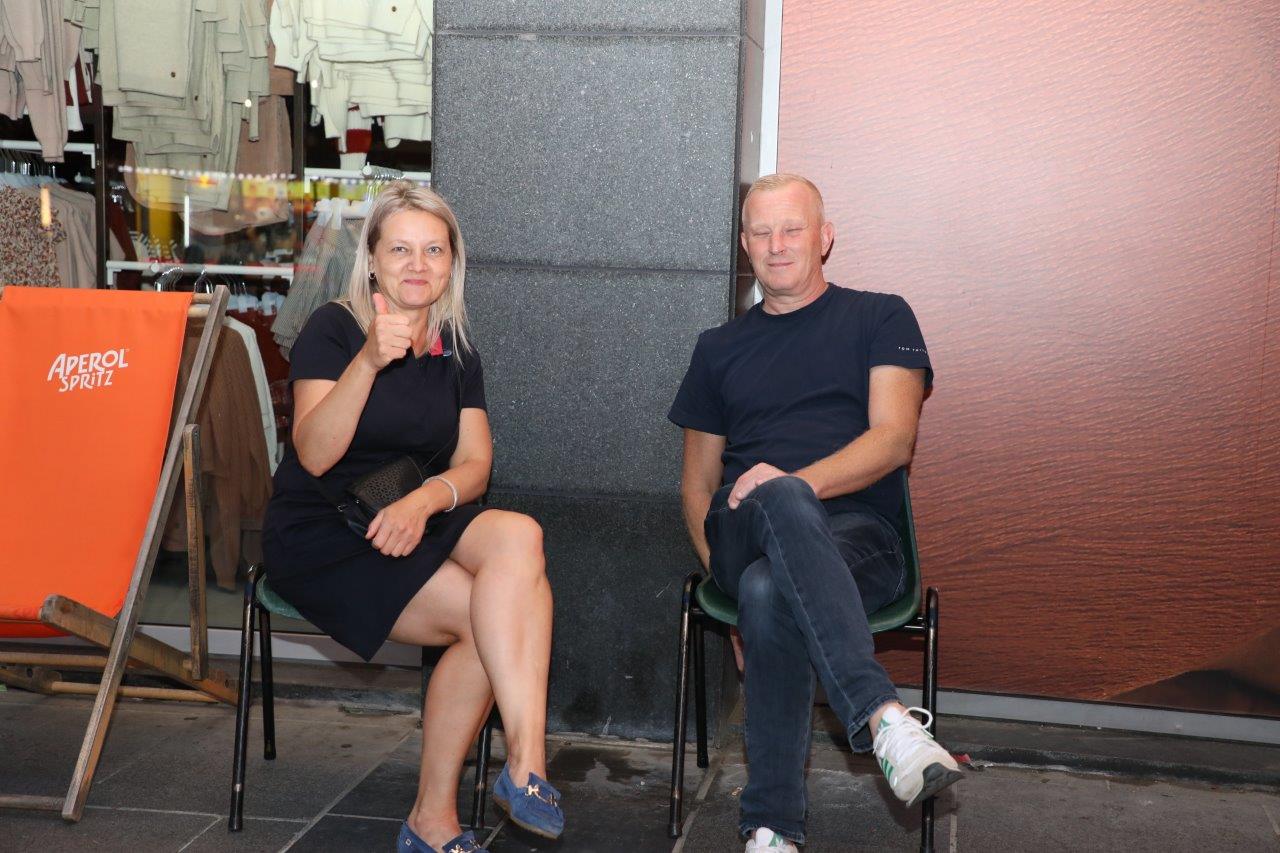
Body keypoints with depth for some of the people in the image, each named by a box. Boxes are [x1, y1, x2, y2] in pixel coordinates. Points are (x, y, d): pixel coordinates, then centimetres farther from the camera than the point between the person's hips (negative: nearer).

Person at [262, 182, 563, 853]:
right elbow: (314, 455, -16)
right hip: (320, 538, -4)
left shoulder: (457, 352, 12)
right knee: (497, 615, -27)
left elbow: (474, 464, 3)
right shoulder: (333, 330, -4)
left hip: (411, 526, 5)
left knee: (518, 536, -30)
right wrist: (370, 361, -29)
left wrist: (426, 499, -20)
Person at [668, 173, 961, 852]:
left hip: (855, 533, -1)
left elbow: (894, 439, -1)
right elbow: (697, 483, 24)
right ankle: (882, 714, -54)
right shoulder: (720, 348, 25)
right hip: (742, 536, 1)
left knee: (769, 594, -39)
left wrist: (799, 482, -20)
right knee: (780, 501, -40)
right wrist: (727, 552, 4)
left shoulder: (880, 319, 15)